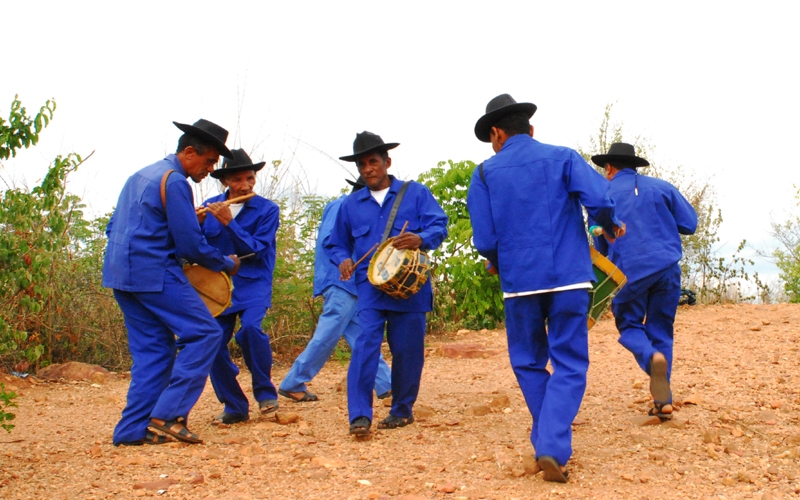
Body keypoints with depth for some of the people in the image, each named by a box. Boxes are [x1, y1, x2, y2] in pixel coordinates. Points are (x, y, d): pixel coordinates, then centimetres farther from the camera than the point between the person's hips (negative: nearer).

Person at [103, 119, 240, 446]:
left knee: (153, 350, 11)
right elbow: (191, 245, -13)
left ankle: (134, 430, 8)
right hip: (155, 274, -10)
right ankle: (167, 415, -11)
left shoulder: (141, 176, 19)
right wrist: (227, 265, 2)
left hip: (121, 274, 10)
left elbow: (113, 227, 24)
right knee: (204, 333, -7)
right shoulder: (174, 182, -11)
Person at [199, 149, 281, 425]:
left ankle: (266, 393, -7)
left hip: (253, 283, -3)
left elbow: (255, 249, -11)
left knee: (250, 328, -27)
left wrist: (228, 222, -21)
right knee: (213, 344, -6)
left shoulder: (267, 210, -1)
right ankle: (234, 407, 11)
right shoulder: (210, 207, 6)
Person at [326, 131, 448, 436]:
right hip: (369, 286, 1)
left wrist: (421, 239, -27)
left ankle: (402, 409, 22)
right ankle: (359, 414, -17)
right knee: (366, 342, -15)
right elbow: (336, 243, 22)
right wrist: (343, 259, -2)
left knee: (407, 349, 3)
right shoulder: (351, 204, 14)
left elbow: (439, 226, -5)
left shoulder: (416, 193, 6)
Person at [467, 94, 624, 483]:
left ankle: (549, 442, 21)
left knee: (529, 363, 18)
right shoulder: (562, 158, 4)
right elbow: (599, 198, -12)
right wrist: (610, 226, 10)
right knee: (569, 364, 4)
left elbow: (485, 240, -2)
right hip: (569, 278, 0)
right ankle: (552, 447, -11)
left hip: (519, 282, 1)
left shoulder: (485, 173, 5)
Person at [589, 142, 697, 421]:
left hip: (629, 271, -2)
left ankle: (653, 358, -20)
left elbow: (600, 246, 9)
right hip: (667, 269, 2)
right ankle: (663, 401, 7)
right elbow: (690, 224, 8)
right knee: (661, 331, 13)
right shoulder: (662, 187, 9)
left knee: (629, 326, 14)